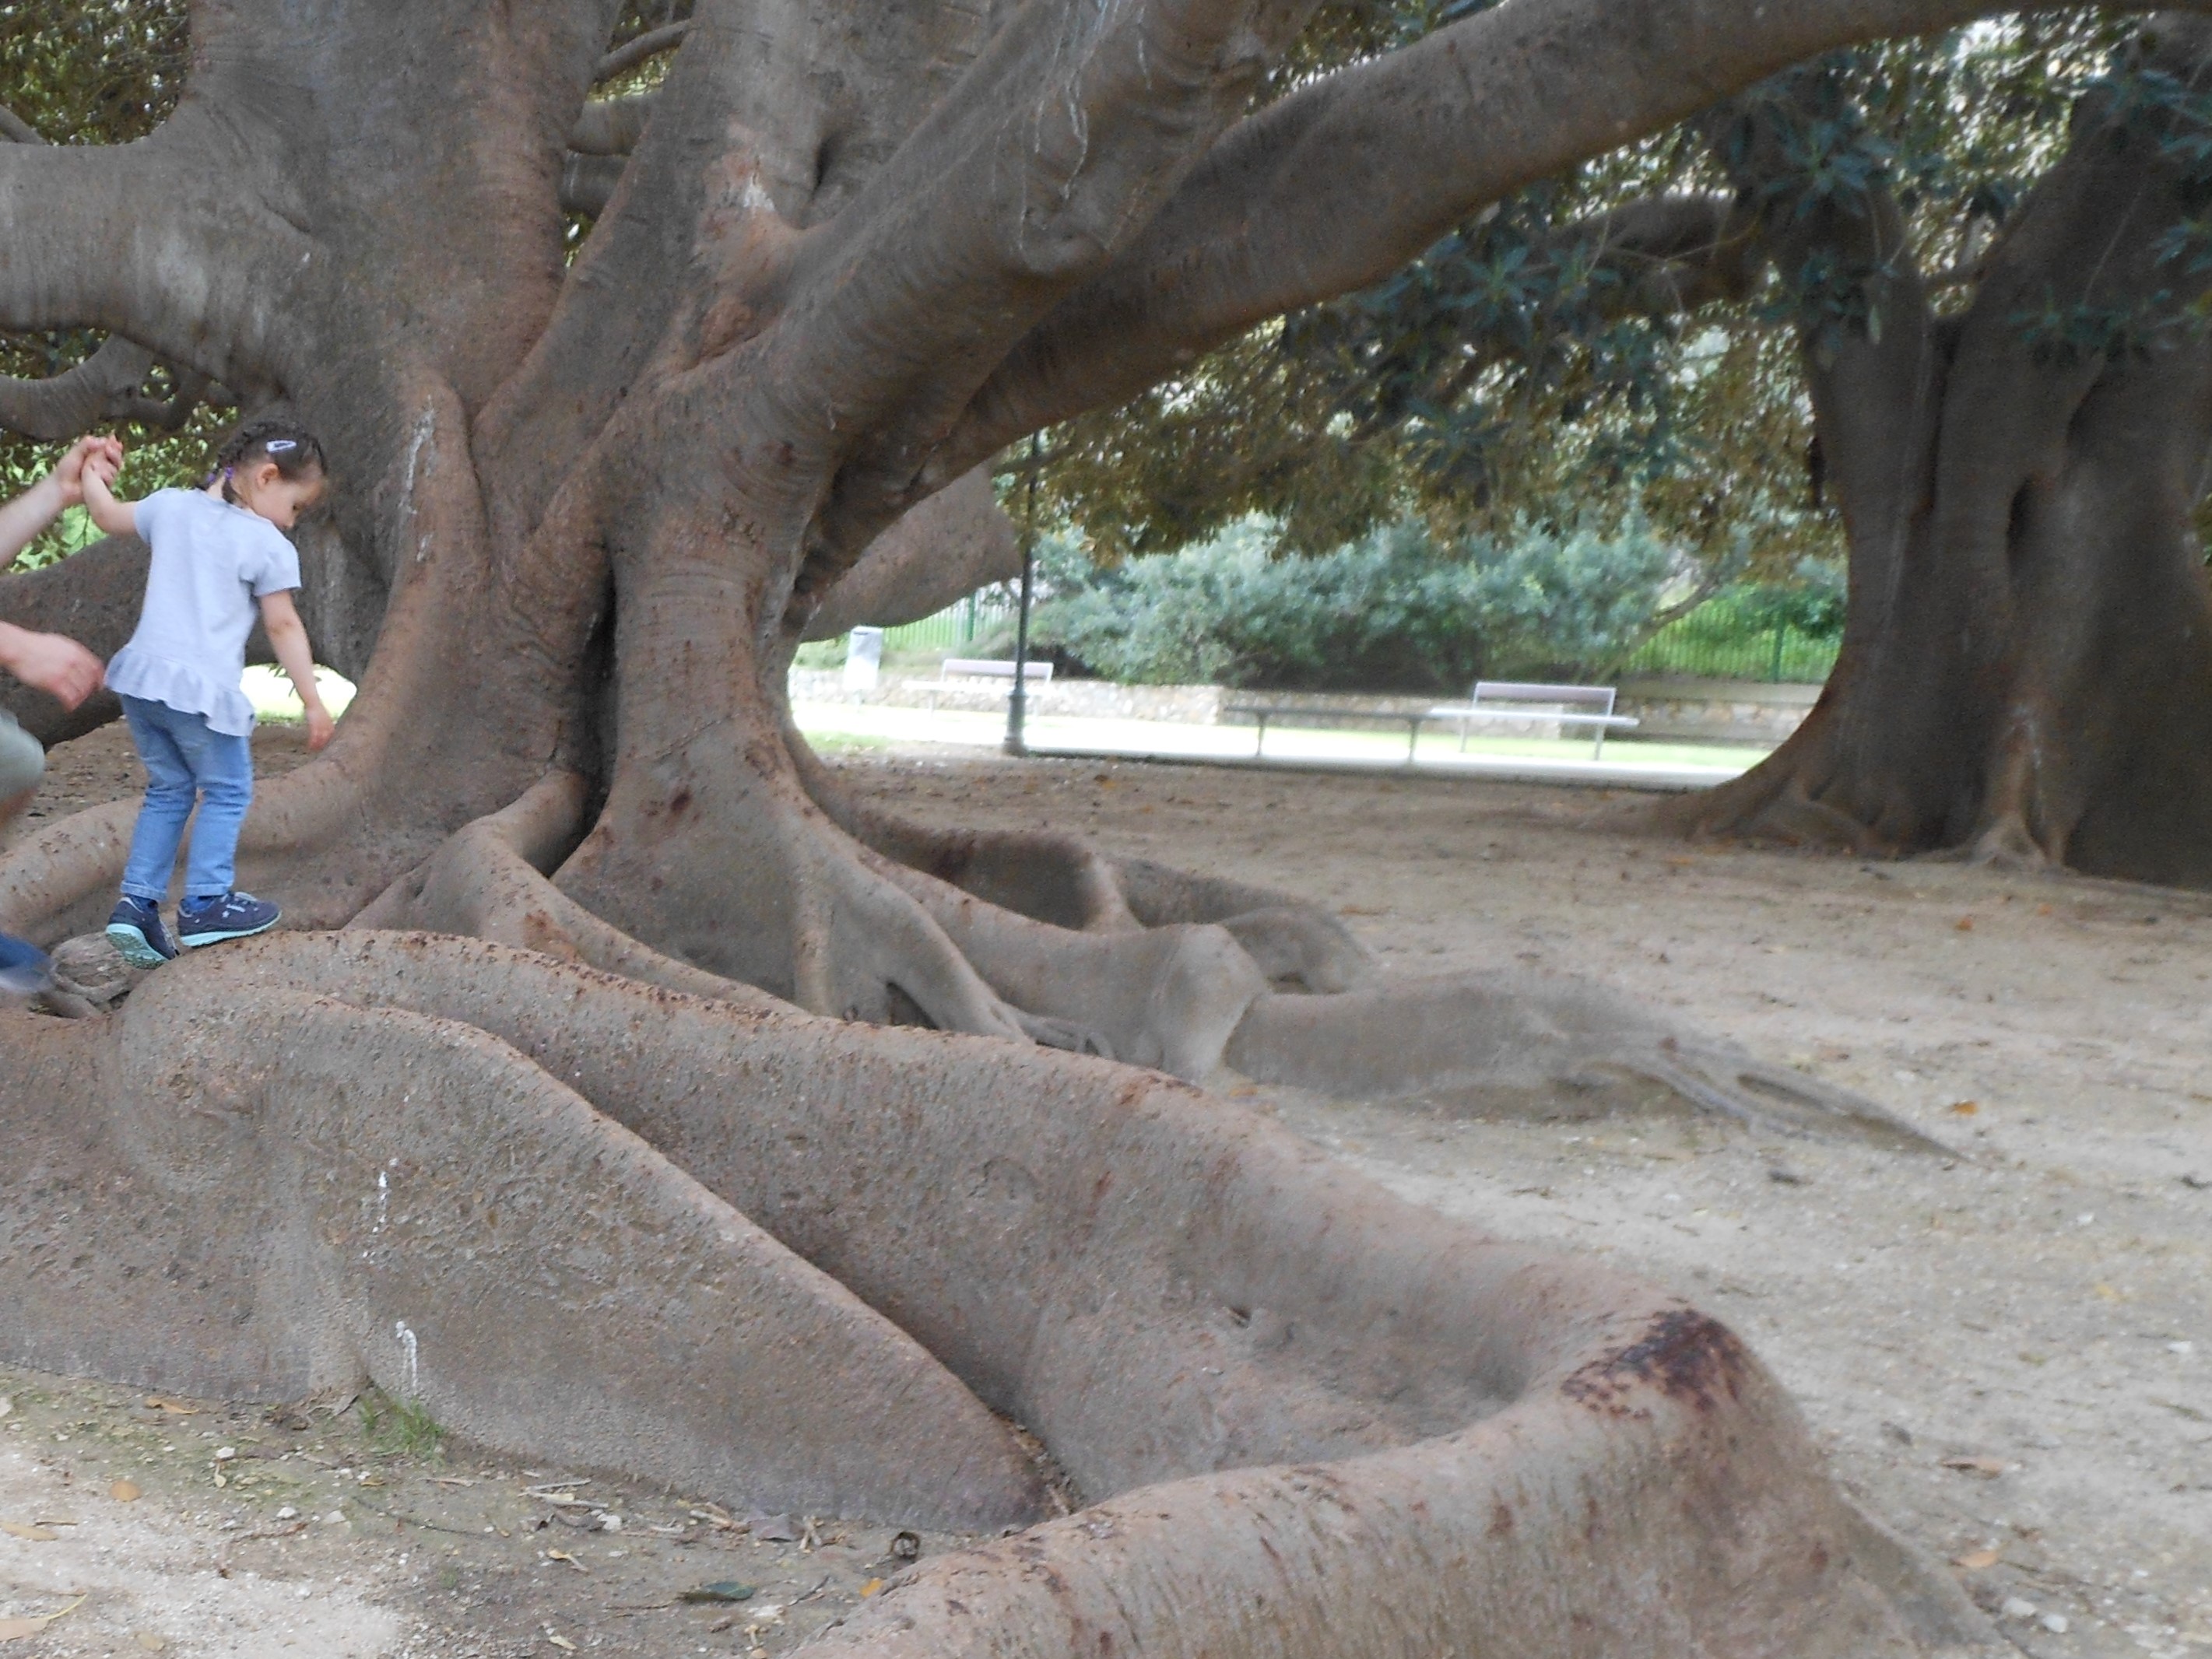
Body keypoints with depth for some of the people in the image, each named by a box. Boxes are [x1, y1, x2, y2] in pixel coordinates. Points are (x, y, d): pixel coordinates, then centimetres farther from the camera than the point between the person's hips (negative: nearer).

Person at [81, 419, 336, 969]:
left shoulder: (172, 506, 10)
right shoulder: (267, 545, -7)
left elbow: (110, 516, 25)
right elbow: (284, 627, -6)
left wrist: (93, 478, 46)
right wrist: (313, 702, -1)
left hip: (139, 677, 7)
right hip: (201, 690, -7)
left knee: (168, 789, 19)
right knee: (227, 792, 9)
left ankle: (137, 902, 13)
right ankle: (206, 904, 4)